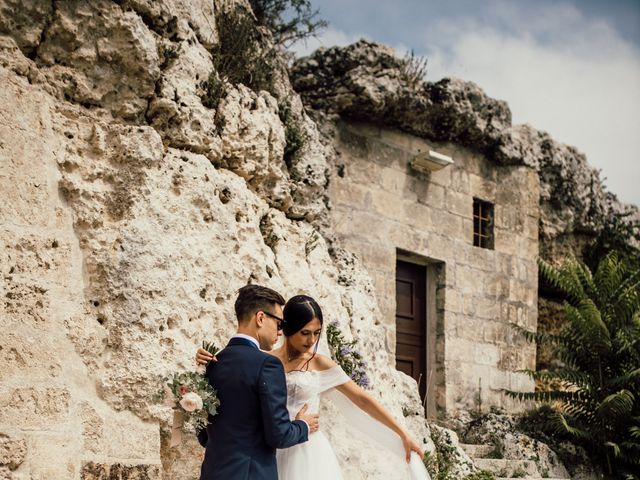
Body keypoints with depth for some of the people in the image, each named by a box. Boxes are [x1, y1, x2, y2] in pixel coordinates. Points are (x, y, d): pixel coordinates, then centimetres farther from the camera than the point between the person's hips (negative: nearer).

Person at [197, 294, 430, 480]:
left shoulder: (320, 364, 3)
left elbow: (362, 399, 2)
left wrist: (403, 434, -2)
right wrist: (207, 360, -18)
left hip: (309, 455, -1)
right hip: (273, 455, 1)